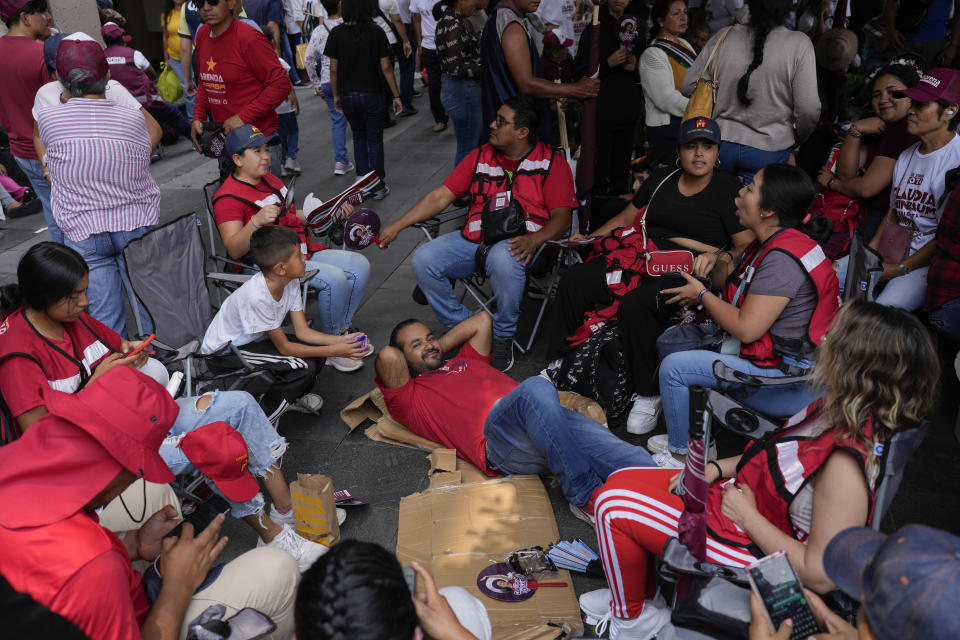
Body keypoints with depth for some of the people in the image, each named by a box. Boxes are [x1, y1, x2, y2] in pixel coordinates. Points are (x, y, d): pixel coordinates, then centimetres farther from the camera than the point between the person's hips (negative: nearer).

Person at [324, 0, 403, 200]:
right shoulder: (376, 32, -9)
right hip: (371, 94, -2)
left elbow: (334, 69, -3)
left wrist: (336, 96, 10)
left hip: (347, 95, 2)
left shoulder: (336, 33, -6)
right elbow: (386, 67, -9)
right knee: (375, 140, 10)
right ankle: (378, 186, 12)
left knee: (359, 138, 19)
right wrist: (396, 95, -2)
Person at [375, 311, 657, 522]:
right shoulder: (409, 397, 21)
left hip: (551, 416, 6)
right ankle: (584, 496, -30)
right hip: (494, 431, -6)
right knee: (536, 388, -39)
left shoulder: (464, 361, 39)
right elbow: (387, 356, 5)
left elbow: (483, 320, 45)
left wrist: (440, 346, 42)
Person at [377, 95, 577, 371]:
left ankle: (503, 338, -15)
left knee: (502, 259, -40)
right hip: (474, 240, 5)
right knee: (423, 260, -19)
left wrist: (533, 240, -25)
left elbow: (561, 217, -4)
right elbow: (440, 196, 15)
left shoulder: (551, 162, 3)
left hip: (517, 244, -4)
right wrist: (396, 226, 8)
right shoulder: (480, 157, 16)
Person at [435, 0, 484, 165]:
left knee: (475, 144, 20)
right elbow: (455, 68, -23)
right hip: (463, 91, -10)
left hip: (460, 88, 10)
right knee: (468, 149, -1)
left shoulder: (450, 19, 11)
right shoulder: (454, 24, -20)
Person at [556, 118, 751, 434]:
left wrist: (719, 258, -22)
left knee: (635, 304, -36)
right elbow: (625, 218, 26)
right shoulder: (661, 179, 19)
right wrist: (589, 238, 12)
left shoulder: (729, 191, 3)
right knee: (574, 279, -15)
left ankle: (648, 396, -20)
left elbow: (748, 246, -2)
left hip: (688, 274, -6)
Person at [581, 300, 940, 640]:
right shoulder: (840, 411, -7)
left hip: (758, 547, -9)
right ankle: (636, 593, 28)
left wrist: (748, 515, -19)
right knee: (620, 482, 8)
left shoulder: (845, 466, -34)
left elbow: (820, 576, -28)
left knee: (613, 505, -11)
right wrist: (715, 468, 0)